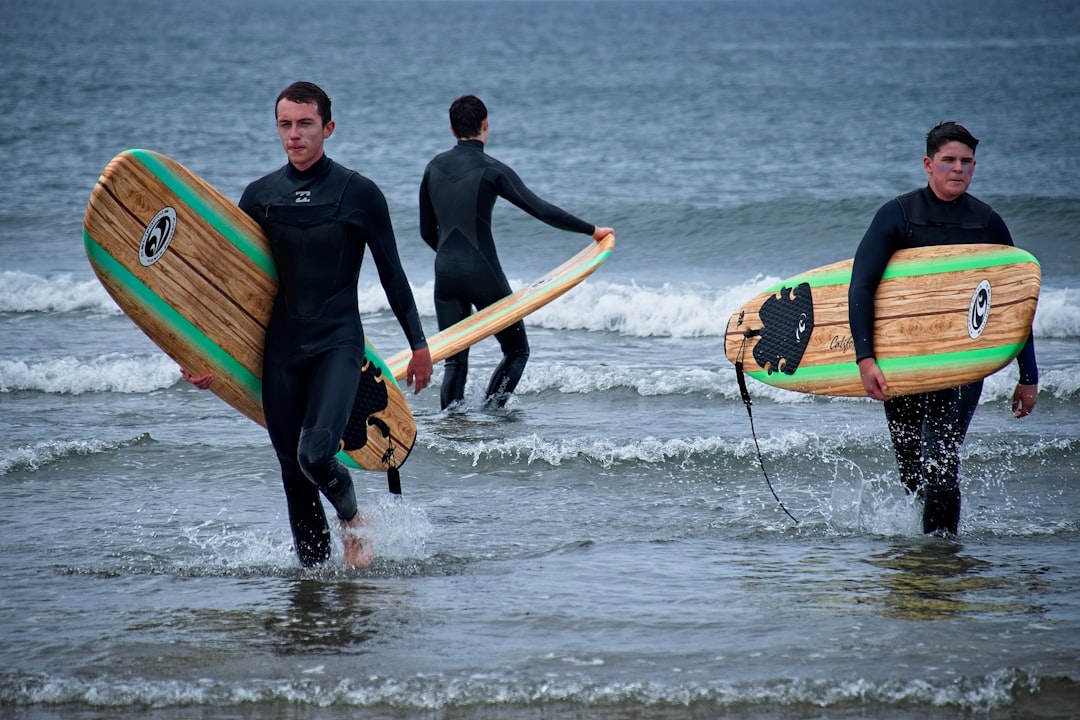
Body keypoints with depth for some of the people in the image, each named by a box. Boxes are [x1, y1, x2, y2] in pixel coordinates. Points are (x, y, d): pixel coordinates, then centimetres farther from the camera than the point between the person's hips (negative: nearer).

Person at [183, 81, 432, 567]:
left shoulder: (357, 193, -1)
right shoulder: (260, 195, 8)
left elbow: (392, 274, 6)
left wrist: (419, 345, 8)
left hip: (337, 343, -4)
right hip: (279, 349, 4)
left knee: (315, 456, -20)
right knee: (292, 472, 4)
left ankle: (352, 520, 10)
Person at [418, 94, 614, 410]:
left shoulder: (434, 168, 8)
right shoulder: (490, 170, -8)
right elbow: (542, 210, -12)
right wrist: (592, 230, -5)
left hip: (446, 275, 5)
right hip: (484, 275, -5)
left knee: (454, 361, 9)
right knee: (517, 350, 10)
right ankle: (491, 408, -3)